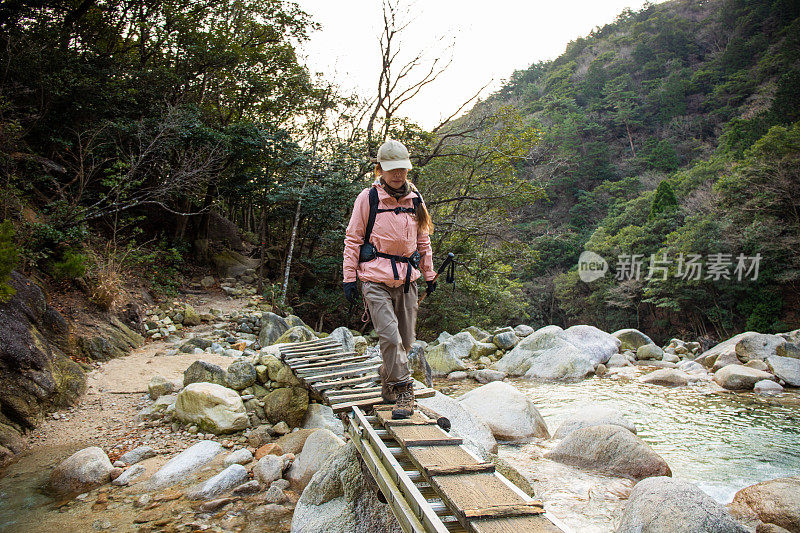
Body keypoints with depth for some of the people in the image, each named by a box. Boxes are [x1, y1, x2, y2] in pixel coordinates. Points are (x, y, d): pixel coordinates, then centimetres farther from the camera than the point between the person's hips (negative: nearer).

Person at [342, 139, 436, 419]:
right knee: (389, 336, -14)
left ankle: (387, 382, 31)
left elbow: (423, 239, 21)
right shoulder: (368, 198, -2)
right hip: (376, 279, -4)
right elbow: (353, 238, 1)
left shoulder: (415, 199, 10)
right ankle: (404, 390, -1)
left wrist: (429, 274, 20)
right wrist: (349, 277, -2)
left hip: (406, 280, 5)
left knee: (406, 340, 8)